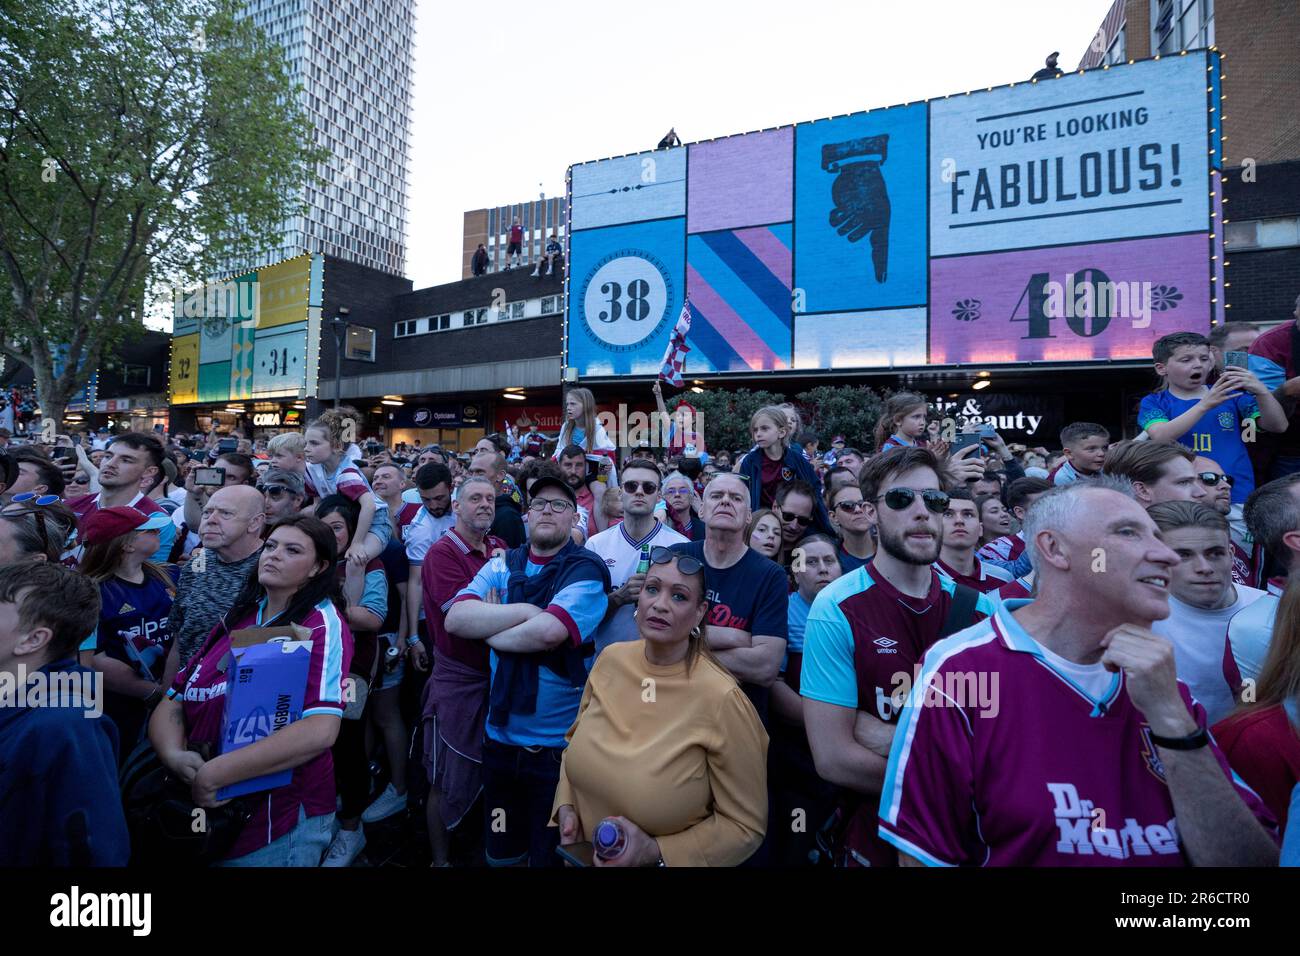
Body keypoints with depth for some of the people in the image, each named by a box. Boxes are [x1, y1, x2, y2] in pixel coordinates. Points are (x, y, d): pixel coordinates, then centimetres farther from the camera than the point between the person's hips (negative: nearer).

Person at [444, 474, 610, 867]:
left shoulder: (587, 571, -13)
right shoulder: (500, 566, 2)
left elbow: (547, 632, -28)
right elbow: (455, 618, -12)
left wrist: (489, 632, -11)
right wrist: (526, 611, -19)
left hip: (559, 746, -5)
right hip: (499, 738, 5)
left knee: (551, 855, 15)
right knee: (499, 855, 24)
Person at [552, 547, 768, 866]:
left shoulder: (720, 698, -26)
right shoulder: (611, 659, -11)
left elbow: (747, 825, -17)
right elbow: (577, 736, 7)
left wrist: (656, 852, -23)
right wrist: (566, 806, -6)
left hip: (664, 859, -4)